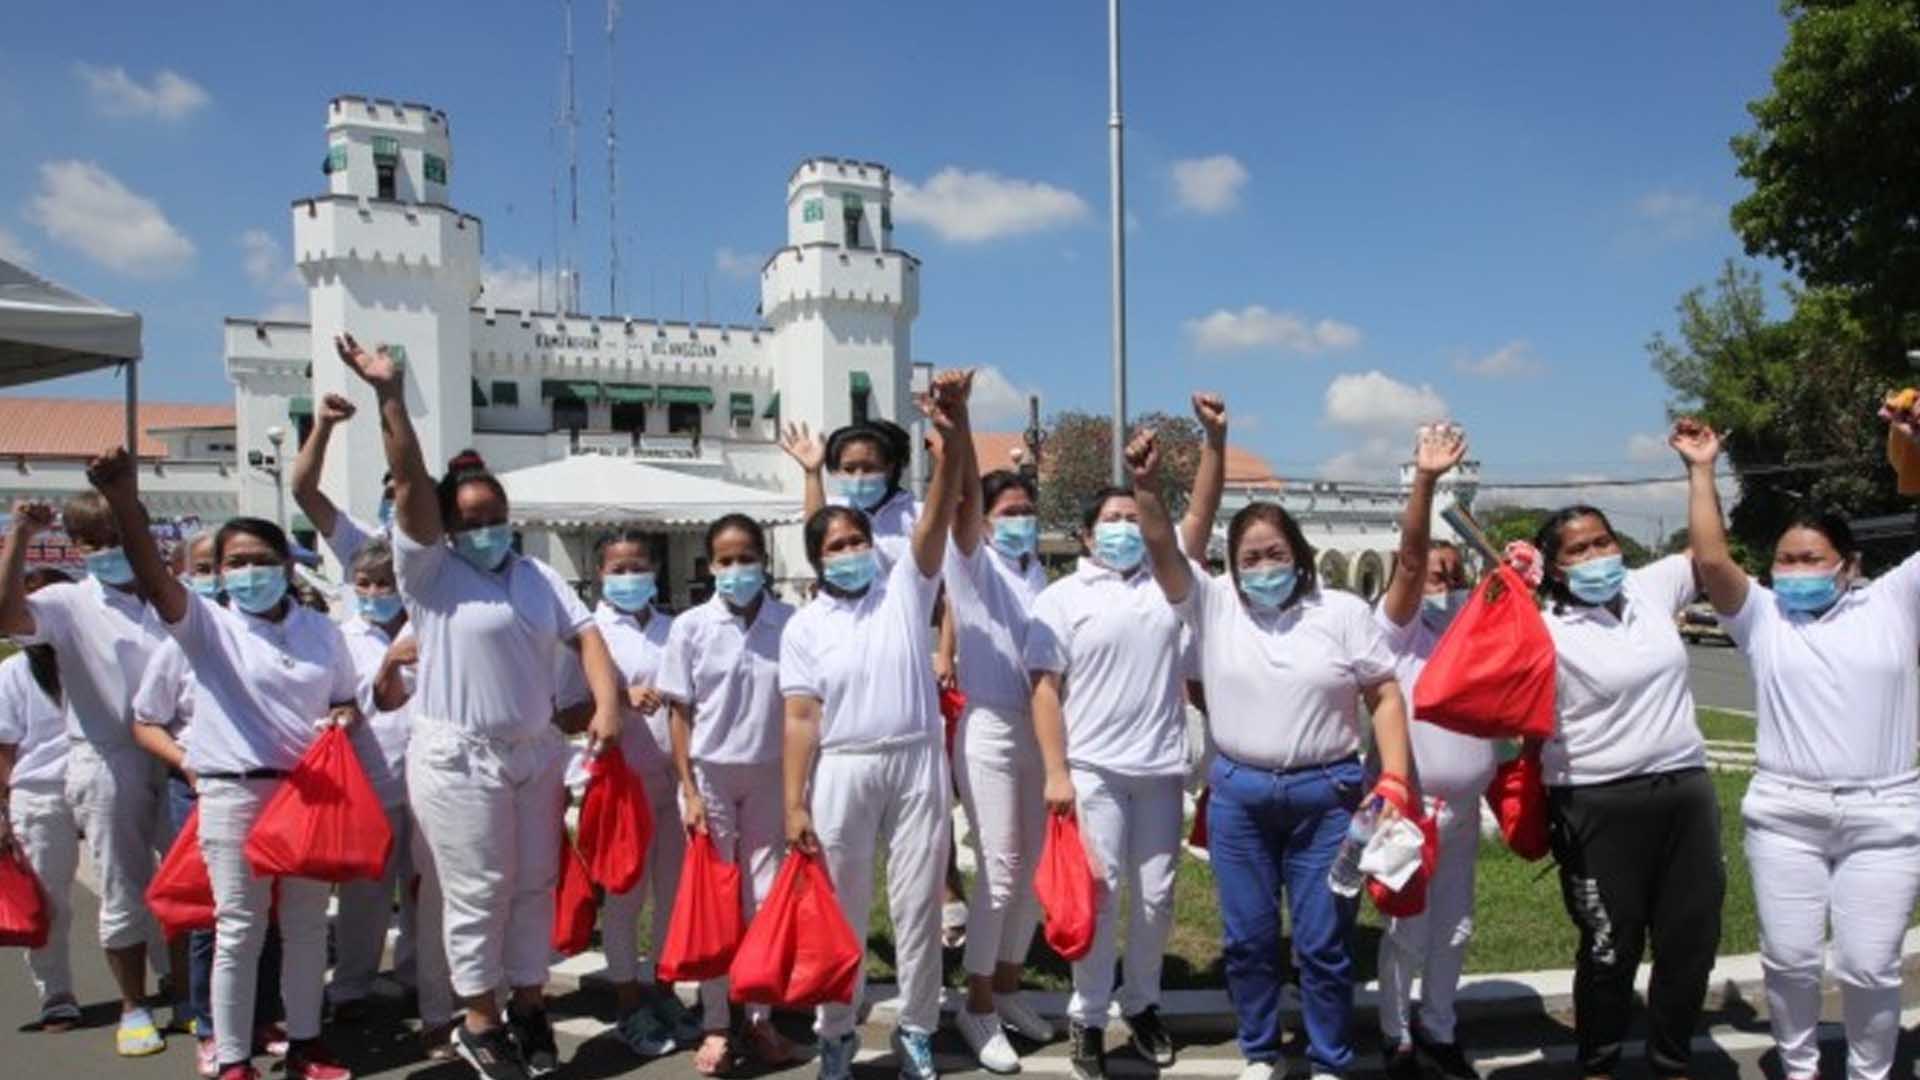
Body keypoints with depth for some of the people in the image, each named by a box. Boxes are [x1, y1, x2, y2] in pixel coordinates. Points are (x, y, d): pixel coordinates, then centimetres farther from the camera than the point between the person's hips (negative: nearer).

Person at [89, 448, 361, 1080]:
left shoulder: (321, 631, 7)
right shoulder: (208, 626, -4)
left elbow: (346, 700, 18)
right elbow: (154, 579, -23)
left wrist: (344, 718, -7)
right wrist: (124, 504, -39)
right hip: (234, 794, -3)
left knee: (308, 925, 13)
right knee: (239, 932, 3)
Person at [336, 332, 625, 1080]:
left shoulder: (537, 575, 9)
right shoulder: (429, 570, -6)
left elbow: (585, 635, 2)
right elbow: (411, 485, -16)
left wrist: (607, 705, -14)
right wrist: (391, 397, -26)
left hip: (536, 753, 5)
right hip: (460, 760, -5)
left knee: (534, 887, 13)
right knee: (477, 895, 4)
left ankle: (528, 1005, 28)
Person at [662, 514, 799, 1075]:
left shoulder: (790, 623, -6)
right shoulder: (691, 626, -5)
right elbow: (681, 714, -2)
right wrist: (689, 791, -6)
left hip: (770, 775, 0)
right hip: (711, 774, 0)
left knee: (765, 898, 8)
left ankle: (761, 1018, 21)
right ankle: (715, 1027, 18)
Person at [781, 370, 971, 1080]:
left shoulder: (906, 589, 3)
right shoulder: (804, 627, 4)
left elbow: (938, 514, -11)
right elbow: (801, 719, 0)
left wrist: (954, 432, -25)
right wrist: (794, 804, -6)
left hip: (917, 764, 0)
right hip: (841, 773, 0)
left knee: (918, 904, 8)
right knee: (843, 911, 11)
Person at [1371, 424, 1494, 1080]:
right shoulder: (1400, 630, -6)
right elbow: (1409, 560, -20)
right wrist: (1424, 480, -35)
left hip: (1465, 809, 5)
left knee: (1455, 929, 16)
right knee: (1408, 933, 4)